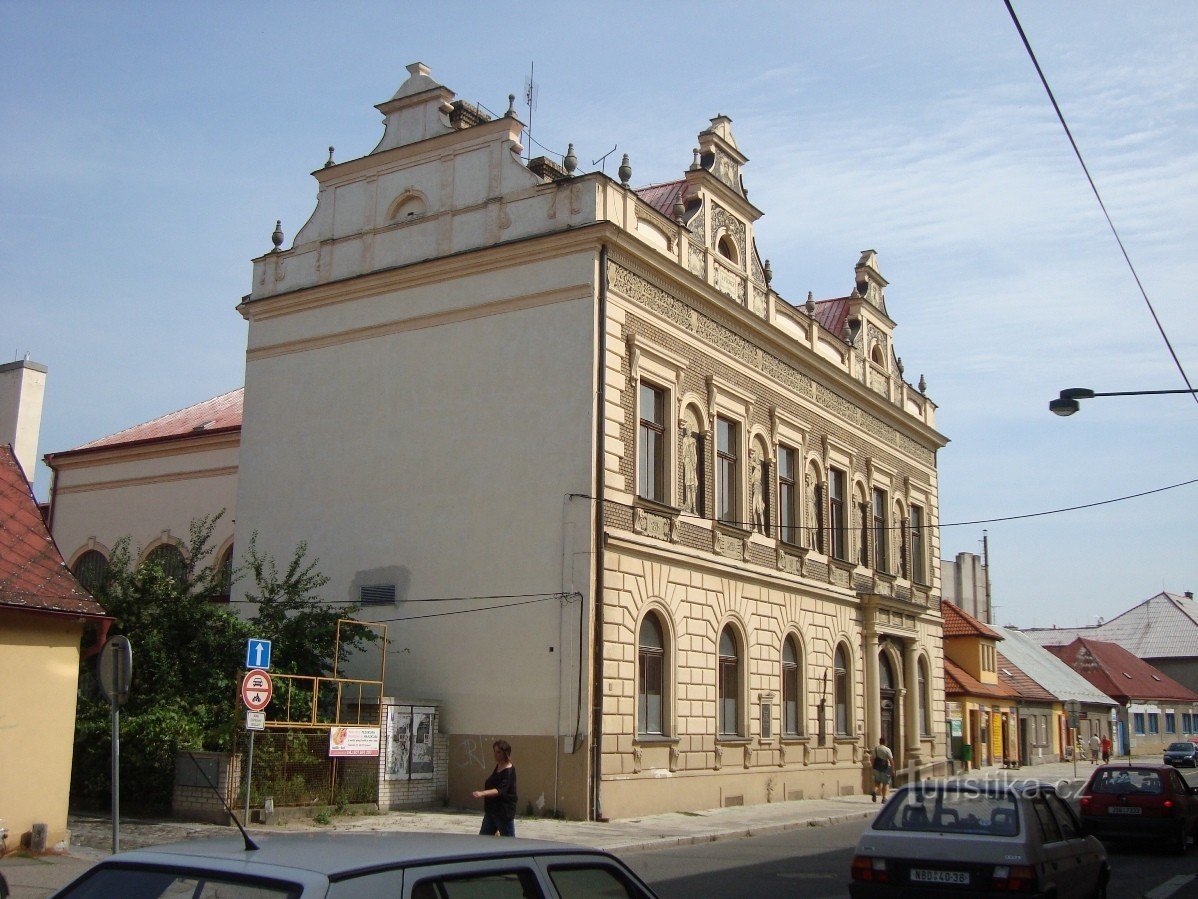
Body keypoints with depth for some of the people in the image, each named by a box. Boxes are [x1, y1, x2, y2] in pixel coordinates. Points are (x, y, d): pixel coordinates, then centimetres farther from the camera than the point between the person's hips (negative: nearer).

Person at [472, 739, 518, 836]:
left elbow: (500, 790, -32)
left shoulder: (509, 771, -19)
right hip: (491, 810, 9)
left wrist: (483, 793, -44)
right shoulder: (498, 767, 8)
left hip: (505, 813, -9)